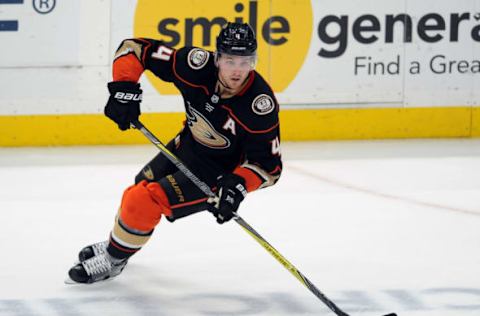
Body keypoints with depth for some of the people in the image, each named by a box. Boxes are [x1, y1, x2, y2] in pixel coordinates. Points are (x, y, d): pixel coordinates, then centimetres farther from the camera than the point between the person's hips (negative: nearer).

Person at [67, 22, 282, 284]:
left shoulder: (260, 104, -33)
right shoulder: (198, 66, -26)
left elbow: (269, 164, -23)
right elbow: (135, 49, -17)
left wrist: (238, 186, -39)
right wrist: (124, 88, -30)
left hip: (218, 173, -5)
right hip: (186, 145, 5)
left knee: (145, 201, -16)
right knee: (138, 192, 22)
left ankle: (112, 261, 11)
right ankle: (115, 243, 55)